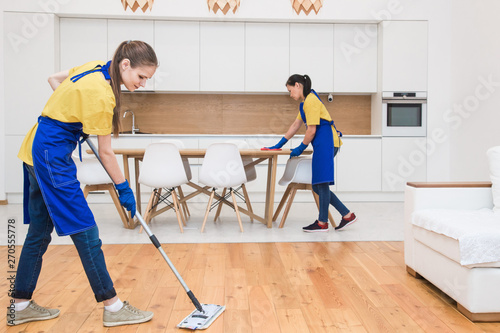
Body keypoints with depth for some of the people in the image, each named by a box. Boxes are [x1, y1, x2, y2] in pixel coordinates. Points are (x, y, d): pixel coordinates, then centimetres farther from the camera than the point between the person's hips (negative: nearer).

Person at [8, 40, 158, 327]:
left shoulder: (96, 68, 4)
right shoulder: (101, 94, -22)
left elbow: (55, 79, 20)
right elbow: (106, 153, -15)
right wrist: (124, 189, -5)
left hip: (36, 150, 10)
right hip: (52, 154, -10)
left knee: (40, 231, 14)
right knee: (85, 231, -5)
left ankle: (21, 306, 26)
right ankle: (113, 307, 4)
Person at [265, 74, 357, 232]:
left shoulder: (311, 100, -10)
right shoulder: (305, 102, 22)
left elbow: (311, 130, -14)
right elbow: (295, 125, 26)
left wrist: (301, 148, -2)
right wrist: (279, 145, 25)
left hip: (326, 142, -10)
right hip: (322, 144, 10)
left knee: (321, 182, -7)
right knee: (317, 185, 7)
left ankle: (322, 222, 0)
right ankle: (347, 214, 11)